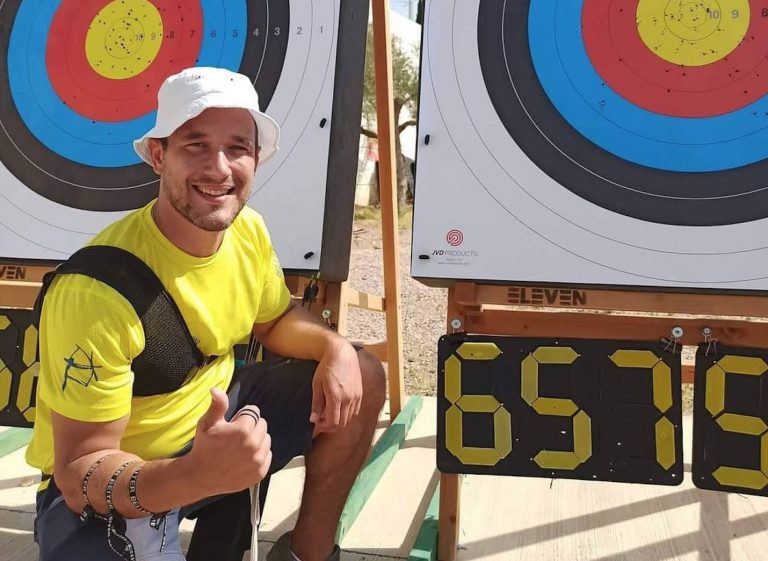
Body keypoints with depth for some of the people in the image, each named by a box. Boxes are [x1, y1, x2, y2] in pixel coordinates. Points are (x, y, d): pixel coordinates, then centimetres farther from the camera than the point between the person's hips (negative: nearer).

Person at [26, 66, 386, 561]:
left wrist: (334, 347, -13)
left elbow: (274, 319, 10)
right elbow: (79, 472, -27)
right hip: (106, 488, -6)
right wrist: (195, 476, -47)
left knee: (361, 378, 0)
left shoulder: (249, 230, -9)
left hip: (214, 418, 7)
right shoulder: (96, 288, -31)